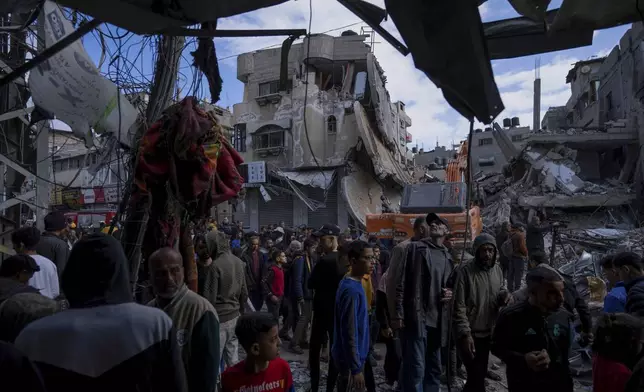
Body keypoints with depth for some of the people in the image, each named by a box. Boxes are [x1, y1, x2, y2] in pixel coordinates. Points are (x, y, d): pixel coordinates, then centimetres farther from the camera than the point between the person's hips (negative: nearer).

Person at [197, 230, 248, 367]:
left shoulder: (215, 265, -17)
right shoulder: (239, 262, 5)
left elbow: (209, 297, -18)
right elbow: (244, 292, 11)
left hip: (219, 318, -7)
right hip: (234, 316, 7)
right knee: (233, 359, 15)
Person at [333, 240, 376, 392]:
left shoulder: (354, 284, 4)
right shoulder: (351, 291, -25)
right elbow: (349, 332, -24)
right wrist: (356, 369, -21)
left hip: (359, 354, 9)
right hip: (350, 358, -9)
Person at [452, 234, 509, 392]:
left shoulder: (497, 269, 0)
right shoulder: (465, 272, -20)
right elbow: (459, 307, -20)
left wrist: (505, 294, -7)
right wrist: (465, 334, -23)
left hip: (488, 332, 7)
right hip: (471, 334, -7)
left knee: (480, 373, 22)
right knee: (477, 378, -3)